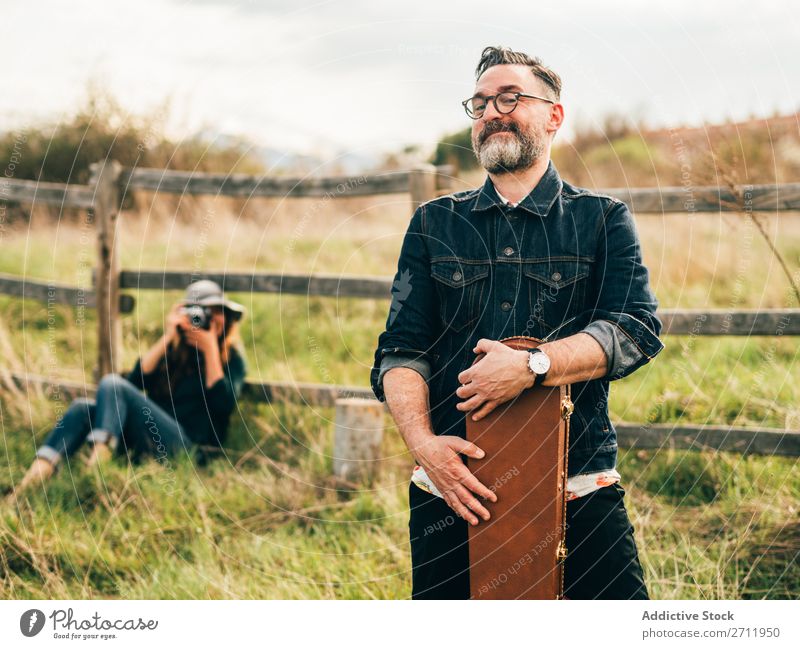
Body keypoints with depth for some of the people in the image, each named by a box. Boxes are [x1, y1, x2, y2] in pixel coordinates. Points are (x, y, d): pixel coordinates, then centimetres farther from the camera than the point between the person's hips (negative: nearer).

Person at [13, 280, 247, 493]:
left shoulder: (231, 356, 9)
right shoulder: (174, 348, 19)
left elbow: (223, 404, -9)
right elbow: (136, 380, 3)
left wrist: (210, 349, -5)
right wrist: (168, 337, 0)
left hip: (187, 443, -5)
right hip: (149, 435, 5)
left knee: (112, 384, -22)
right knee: (83, 407, -17)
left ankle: (97, 465, -43)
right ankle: (37, 473, -37)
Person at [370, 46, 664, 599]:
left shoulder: (603, 220, 7)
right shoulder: (434, 225, 12)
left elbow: (637, 330, -7)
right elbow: (400, 350, 5)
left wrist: (534, 365, -21)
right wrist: (422, 440, -13)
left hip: (579, 490, -1)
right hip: (453, 486, 2)